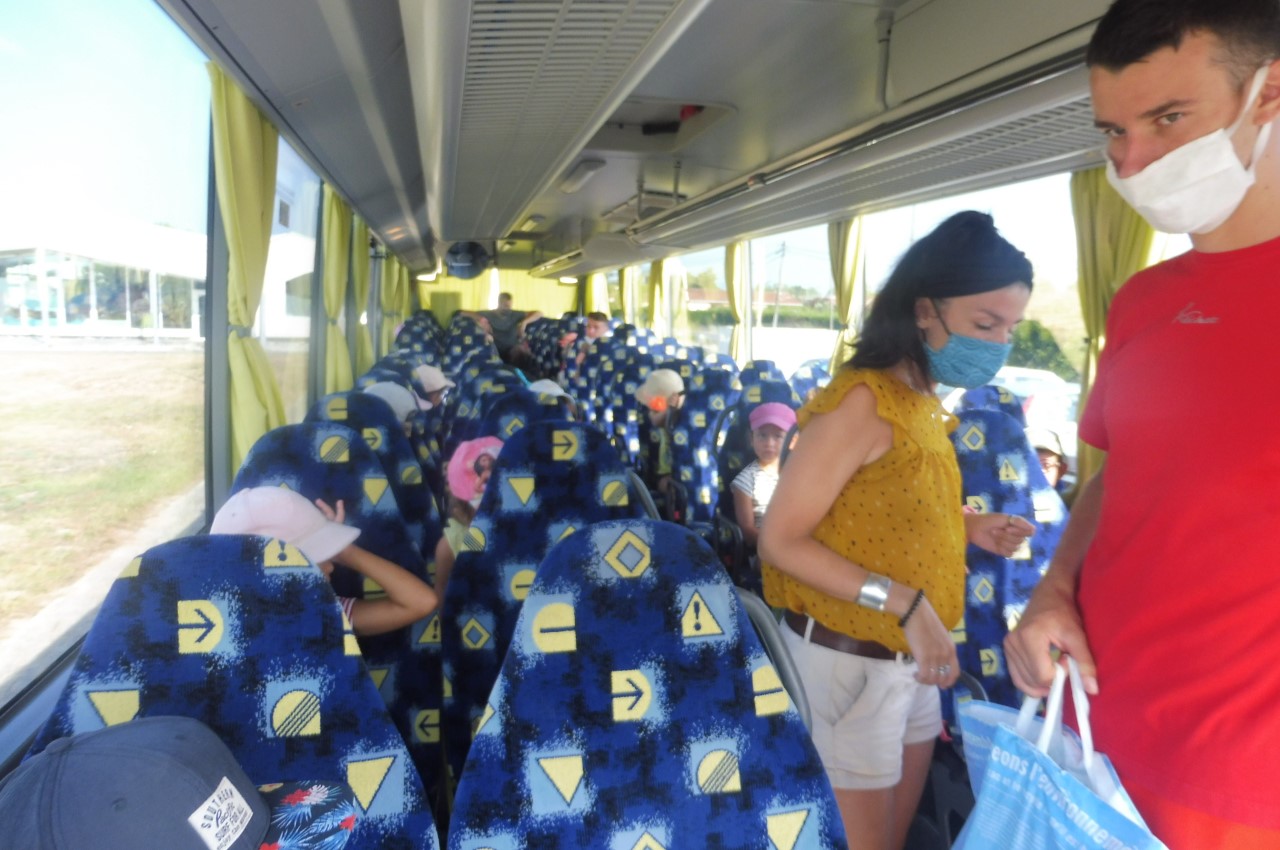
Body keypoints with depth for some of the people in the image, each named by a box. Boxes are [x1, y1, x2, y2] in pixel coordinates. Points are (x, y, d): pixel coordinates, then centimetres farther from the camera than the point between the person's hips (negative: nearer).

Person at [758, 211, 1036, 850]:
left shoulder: (925, 404, 4)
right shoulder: (863, 399, -23)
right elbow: (780, 541, -24)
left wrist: (969, 527, -1)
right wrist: (904, 602, -29)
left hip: (910, 653, 8)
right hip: (849, 655, -8)